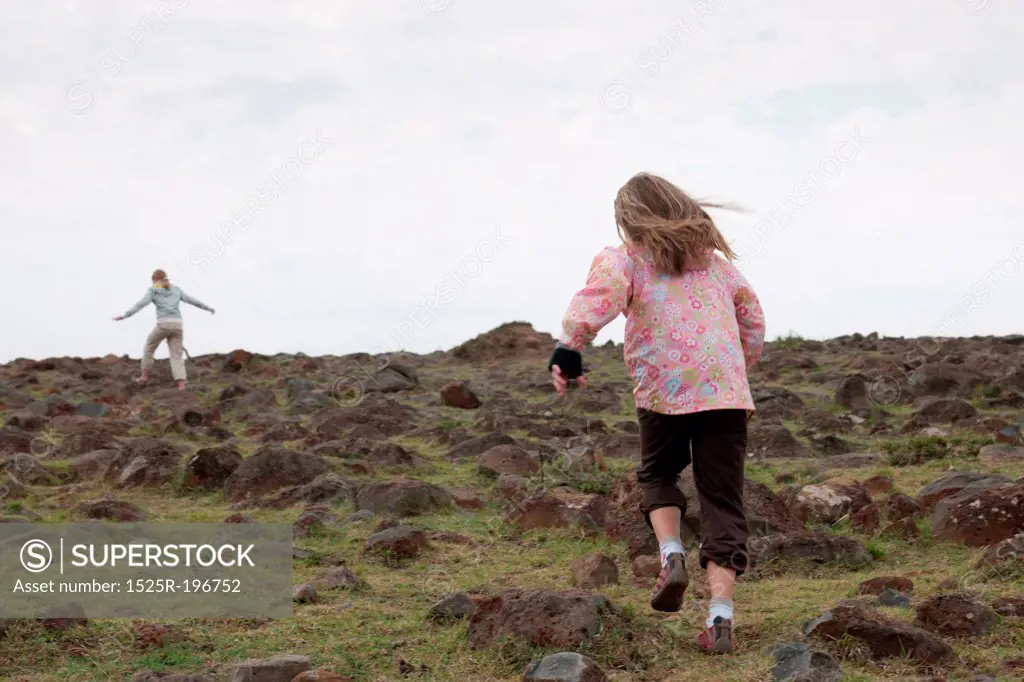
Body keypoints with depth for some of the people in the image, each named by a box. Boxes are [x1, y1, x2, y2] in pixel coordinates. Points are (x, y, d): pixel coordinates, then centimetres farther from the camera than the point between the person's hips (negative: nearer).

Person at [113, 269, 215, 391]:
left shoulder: (153, 291, 7)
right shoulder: (176, 289, 21)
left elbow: (141, 304, -7)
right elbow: (191, 300, 28)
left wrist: (124, 315, -11)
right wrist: (208, 308, 42)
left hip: (163, 324, -3)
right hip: (177, 325, 3)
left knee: (149, 347, 23)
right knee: (176, 357, 4)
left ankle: (144, 377, 26)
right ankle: (181, 386, -14)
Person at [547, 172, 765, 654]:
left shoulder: (625, 258, 6)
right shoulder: (714, 260, 22)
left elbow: (599, 295, -16)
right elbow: (753, 317, 26)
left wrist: (568, 349, -20)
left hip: (663, 390, -2)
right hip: (726, 390, 3)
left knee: (657, 474, 25)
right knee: (722, 500, 4)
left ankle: (671, 555, 0)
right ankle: (720, 617, -8)